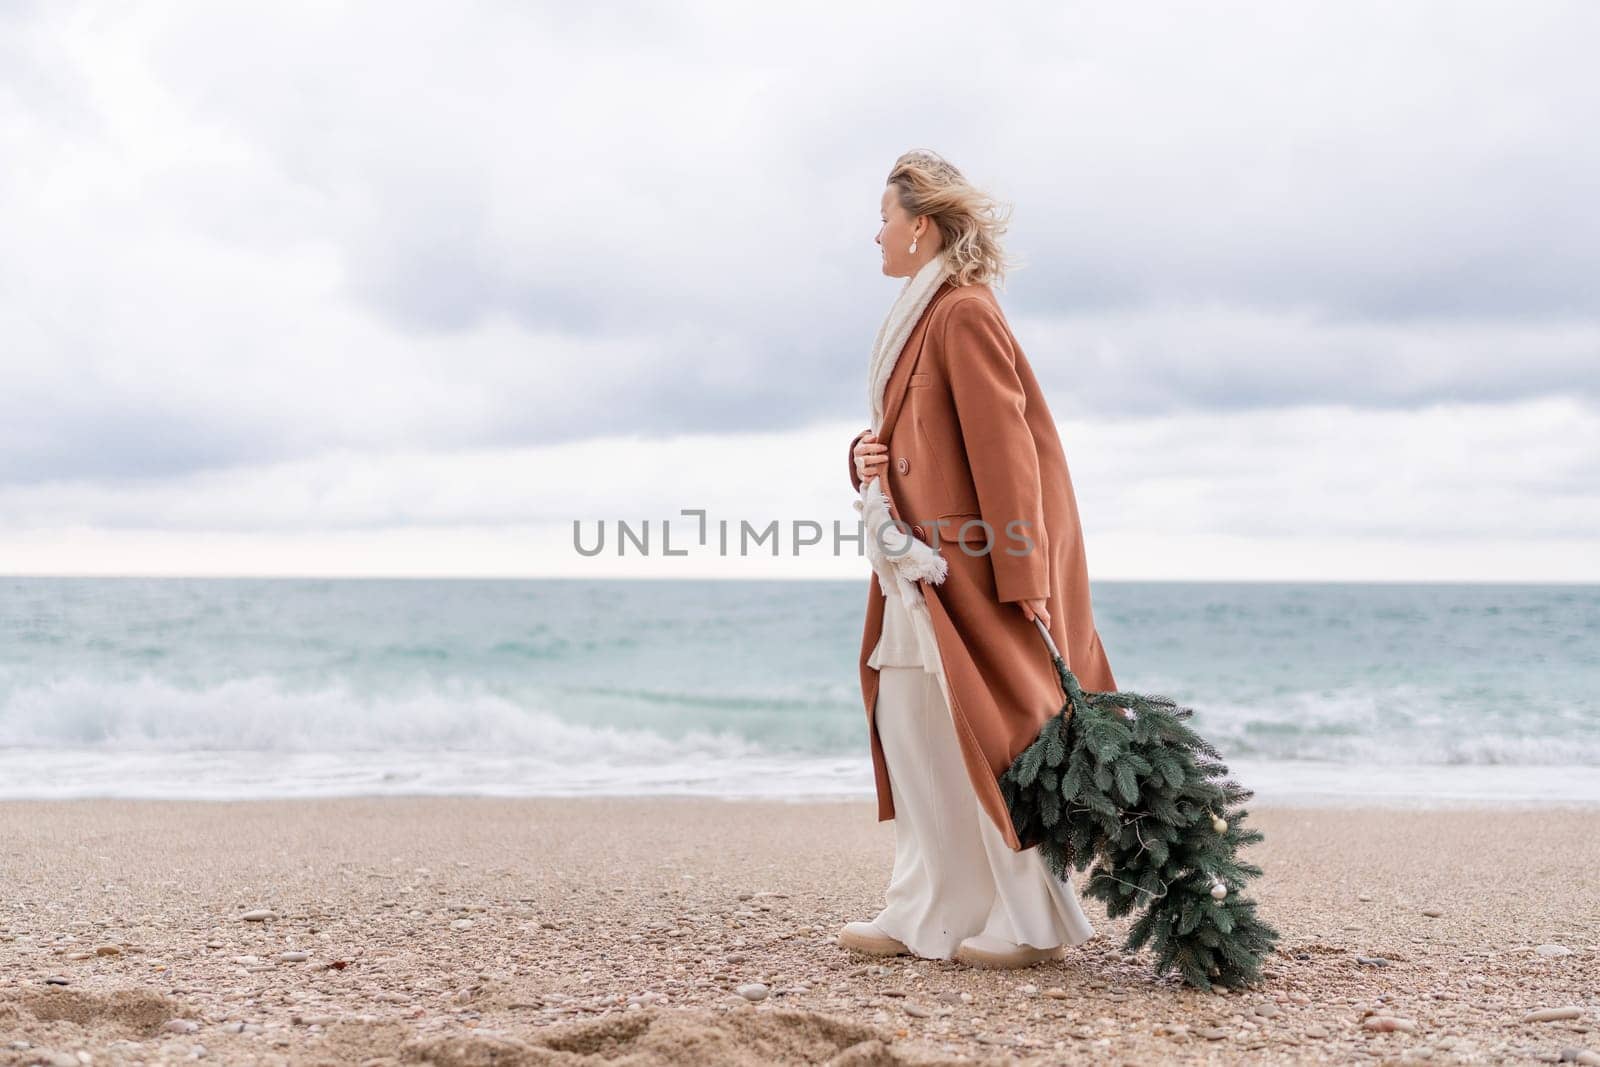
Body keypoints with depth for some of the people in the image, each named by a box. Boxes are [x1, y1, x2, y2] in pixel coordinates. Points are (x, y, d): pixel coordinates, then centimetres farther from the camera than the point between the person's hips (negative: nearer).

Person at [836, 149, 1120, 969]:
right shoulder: (921, 316, 16)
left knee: (984, 731, -5)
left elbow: (1003, 448, -19)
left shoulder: (963, 316, -14)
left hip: (968, 563, -10)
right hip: (920, 563, 10)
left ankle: (1035, 920, 3)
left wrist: (1020, 580, -22)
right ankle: (928, 914, 14)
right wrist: (869, 454, 2)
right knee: (909, 723, 9)